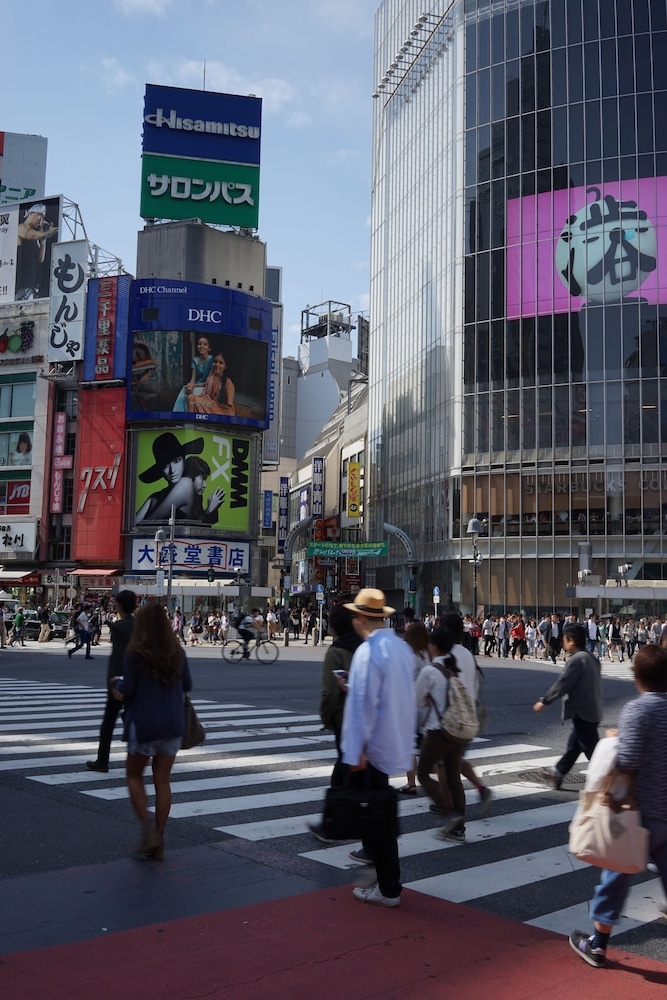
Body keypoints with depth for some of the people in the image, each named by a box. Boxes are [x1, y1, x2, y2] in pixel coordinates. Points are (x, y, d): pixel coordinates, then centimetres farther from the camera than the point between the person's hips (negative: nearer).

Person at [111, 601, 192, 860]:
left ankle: (148, 829, 1)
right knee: (162, 780, 11)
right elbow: (187, 685, 9)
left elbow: (127, 690, -12)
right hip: (173, 725, 4)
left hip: (144, 724, -4)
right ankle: (158, 841, 15)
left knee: (134, 775, 15)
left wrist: (117, 683, 9)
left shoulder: (135, 654, -12)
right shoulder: (177, 653, 2)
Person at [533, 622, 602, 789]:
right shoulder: (590, 657, 10)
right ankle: (558, 773, 31)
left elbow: (562, 683, -19)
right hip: (592, 710, 10)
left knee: (590, 748, -4)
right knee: (574, 744, 19)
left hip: (582, 711, -10)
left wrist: (544, 701, -11)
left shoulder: (576, 659, -19)